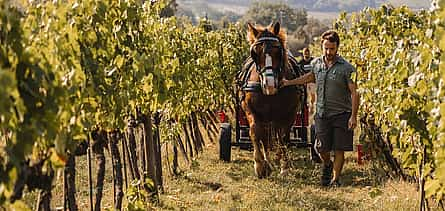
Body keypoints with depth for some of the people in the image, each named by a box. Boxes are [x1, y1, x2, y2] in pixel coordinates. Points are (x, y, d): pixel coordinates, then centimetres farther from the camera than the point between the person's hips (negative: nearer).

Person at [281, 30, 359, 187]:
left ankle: (335, 179, 11)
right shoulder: (316, 63, 4)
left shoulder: (347, 68, -11)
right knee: (321, 149, 5)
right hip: (321, 114, 4)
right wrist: (289, 82, 29)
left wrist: (353, 116, -21)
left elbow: (354, 93, -13)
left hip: (341, 115, -4)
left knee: (339, 150, -1)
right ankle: (327, 166, 36)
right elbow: (311, 76, 28)